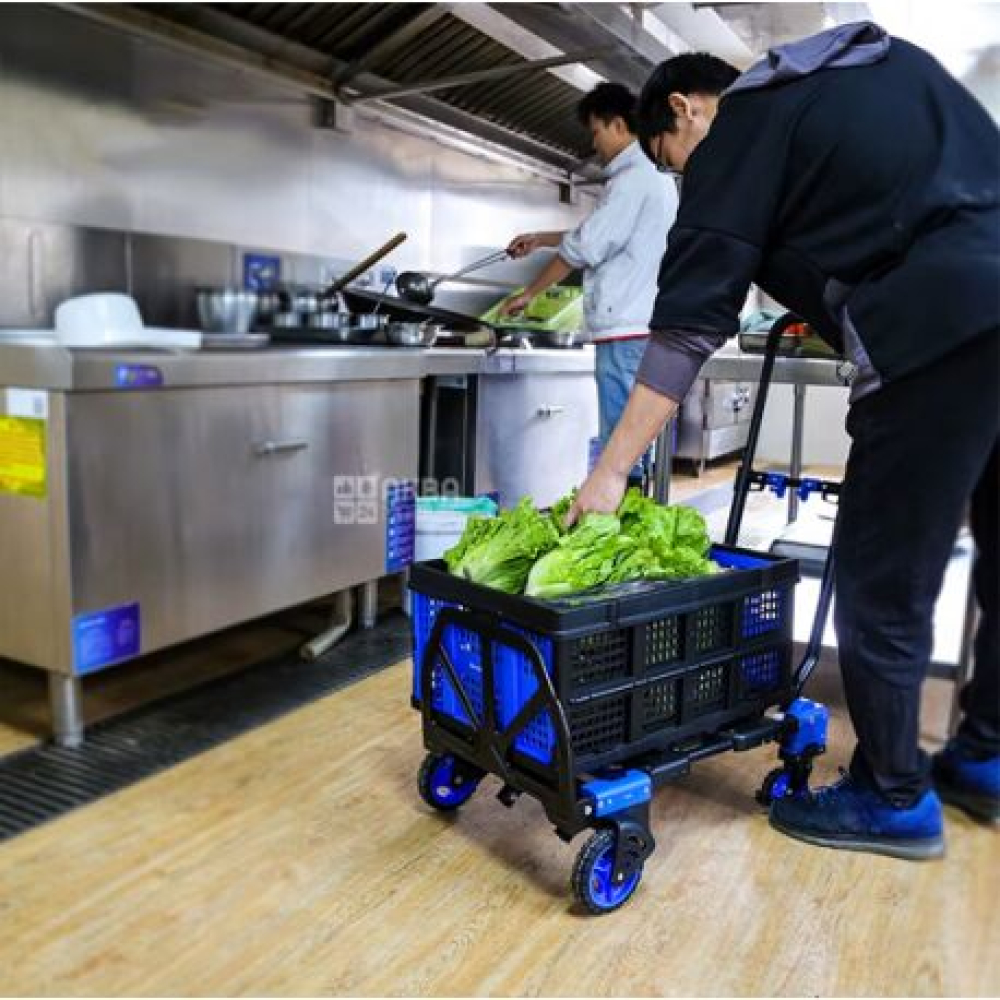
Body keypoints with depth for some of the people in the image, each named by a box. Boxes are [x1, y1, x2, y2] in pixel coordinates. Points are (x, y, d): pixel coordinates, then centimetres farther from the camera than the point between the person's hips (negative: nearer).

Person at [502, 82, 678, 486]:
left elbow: (582, 248, -10)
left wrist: (528, 294, 0)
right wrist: (541, 238, 28)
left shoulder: (631, 180, -11)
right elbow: (602, 235, 29)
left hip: (626, 331, -10)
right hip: (651, 327, 10)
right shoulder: (655, 177, 20)